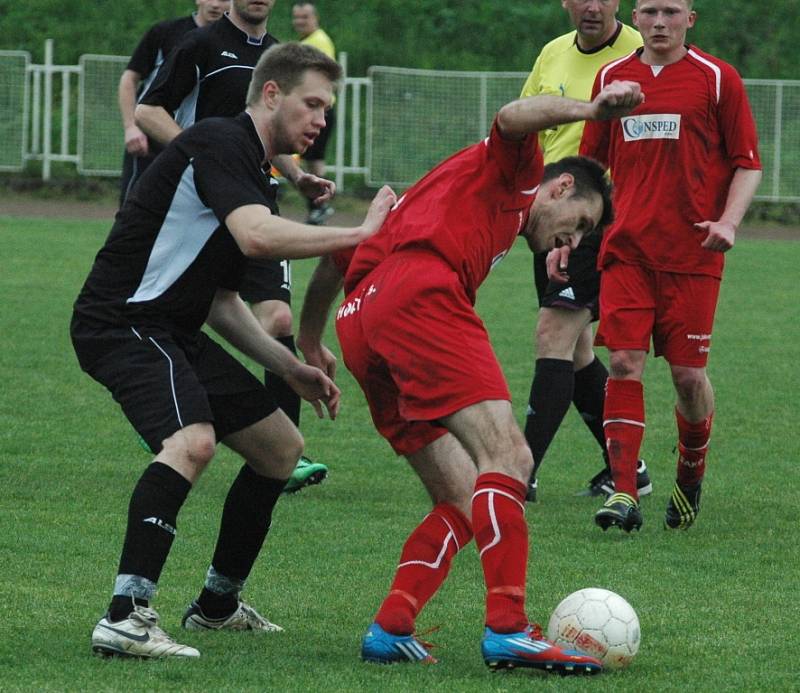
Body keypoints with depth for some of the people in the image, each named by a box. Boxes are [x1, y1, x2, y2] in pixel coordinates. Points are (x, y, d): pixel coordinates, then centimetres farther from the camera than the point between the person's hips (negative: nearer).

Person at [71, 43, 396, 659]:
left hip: (176, 331, 11)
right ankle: (126, 618, -40)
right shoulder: (219, 142, -14)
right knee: (192, 440, -34)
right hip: (122, 323, -11)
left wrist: (291, 368, 15)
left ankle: (218, 603, 29)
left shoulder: (256, 178, 17)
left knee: (281, 447, 17)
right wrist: (360, 233, -23)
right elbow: (256, 236, -31)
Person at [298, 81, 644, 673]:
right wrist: (590, 111, -23)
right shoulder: (515, 176, 17)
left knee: (464, 501, 8)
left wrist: (310, 339, 50)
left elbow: (343, 253, 41)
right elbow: (514, 119, -7)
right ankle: (508, 629, -32)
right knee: (506, 455, -19)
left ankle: (390, 630, -4)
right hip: (420, 297, -9)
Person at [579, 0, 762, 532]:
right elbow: (591, 163, 19)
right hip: (625, 248, 2)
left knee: (688, 371, -1)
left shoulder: (717, 79, 1)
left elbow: (748, 163, 4)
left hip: (692, 250, -2)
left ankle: (692, 477, 24)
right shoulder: (612, 77, 11)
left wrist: (728, 221, -12)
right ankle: (624, 492, -11)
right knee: (624, 363, -10)